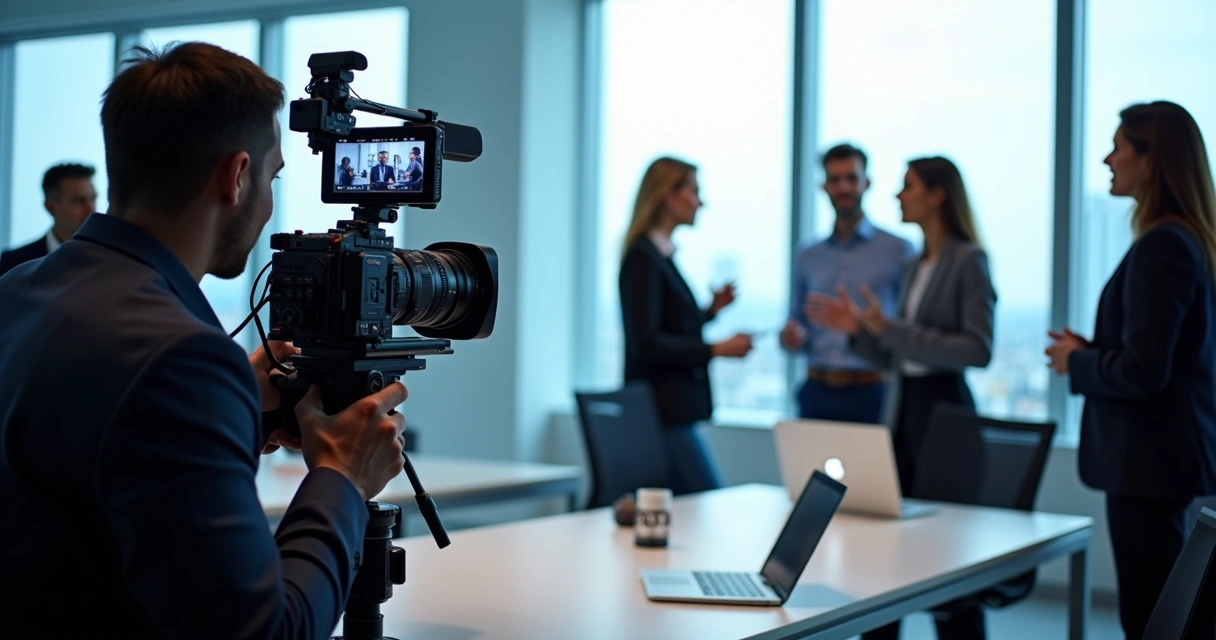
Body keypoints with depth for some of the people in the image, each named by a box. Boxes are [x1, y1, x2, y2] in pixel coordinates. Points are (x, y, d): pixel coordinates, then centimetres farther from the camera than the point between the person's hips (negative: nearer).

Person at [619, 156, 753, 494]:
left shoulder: (662, 256, 16)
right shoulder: (643, 258, -12)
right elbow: (646, 343, -20)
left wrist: (711, 310, 10)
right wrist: (716, 349, -18)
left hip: (676, 409, 9)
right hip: (664, 412, -9)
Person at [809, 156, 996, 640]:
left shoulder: (968, 260, -8)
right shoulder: (914, 268, 14)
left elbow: (978, 350, -19)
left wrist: (890, 328, -22)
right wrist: (859, 330, 0)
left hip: (942, 410, -7)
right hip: (900, 408, 8)